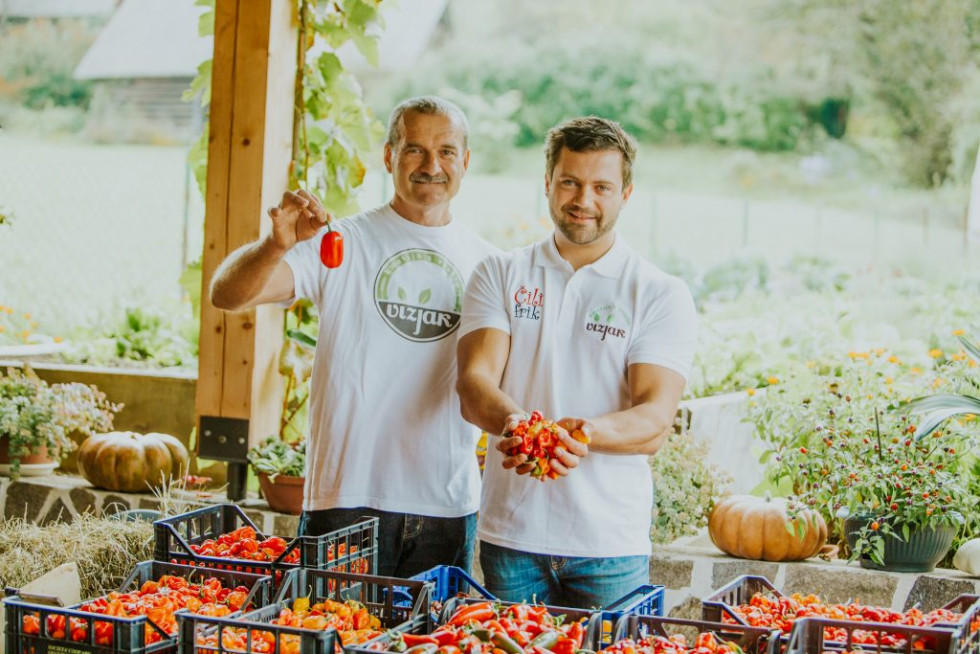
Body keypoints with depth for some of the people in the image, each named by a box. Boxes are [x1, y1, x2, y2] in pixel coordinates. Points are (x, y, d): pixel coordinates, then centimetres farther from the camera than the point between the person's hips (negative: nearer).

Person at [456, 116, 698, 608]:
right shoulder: (500, 275, 7)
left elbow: (654, 422, -10)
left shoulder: (662, 295, 1)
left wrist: (585, 433, -31)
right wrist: (510, 419, -29)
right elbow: (473, 382, -6)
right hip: (510, 535, 1)